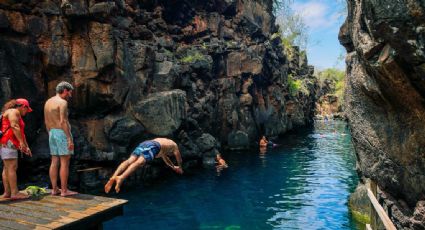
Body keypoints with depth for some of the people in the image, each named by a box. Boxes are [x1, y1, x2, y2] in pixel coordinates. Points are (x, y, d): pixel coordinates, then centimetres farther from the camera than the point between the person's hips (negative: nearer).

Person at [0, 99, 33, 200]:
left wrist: (26, 146, 22)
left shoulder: (17, 115, 25)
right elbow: (14, 126, -20)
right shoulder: (13, 112, -6)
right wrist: (21, 142, -22)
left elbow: (21, 132, 24)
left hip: (9, 144, 11)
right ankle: (15, 193, -14)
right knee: (12, 167, -13)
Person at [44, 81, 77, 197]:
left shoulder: (48, 102, 13)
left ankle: (54, 189, 14)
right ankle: (64, 190, -3)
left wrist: (51, 135, 23)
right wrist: (70, 139, -20)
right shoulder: (62, 102, -13)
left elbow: (46, 122, 16)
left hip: (52, 133, 9)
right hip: (63, 133, -9)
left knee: (54, 162, 9)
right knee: (65, 163, -5)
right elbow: (63, 122, -21)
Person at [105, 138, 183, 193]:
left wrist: (173, 166, 73)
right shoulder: (174, 145, 32)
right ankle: (121, 178, -50)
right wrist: (180, 168, 59)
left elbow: (165, 157, 61)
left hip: (143, 144, 6)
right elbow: (179, 159, 39)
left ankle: (113, 177, -36)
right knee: (139, 162, -27)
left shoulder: (163, 141, 48)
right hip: (153, 146, -6)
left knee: (129, 161, -13)